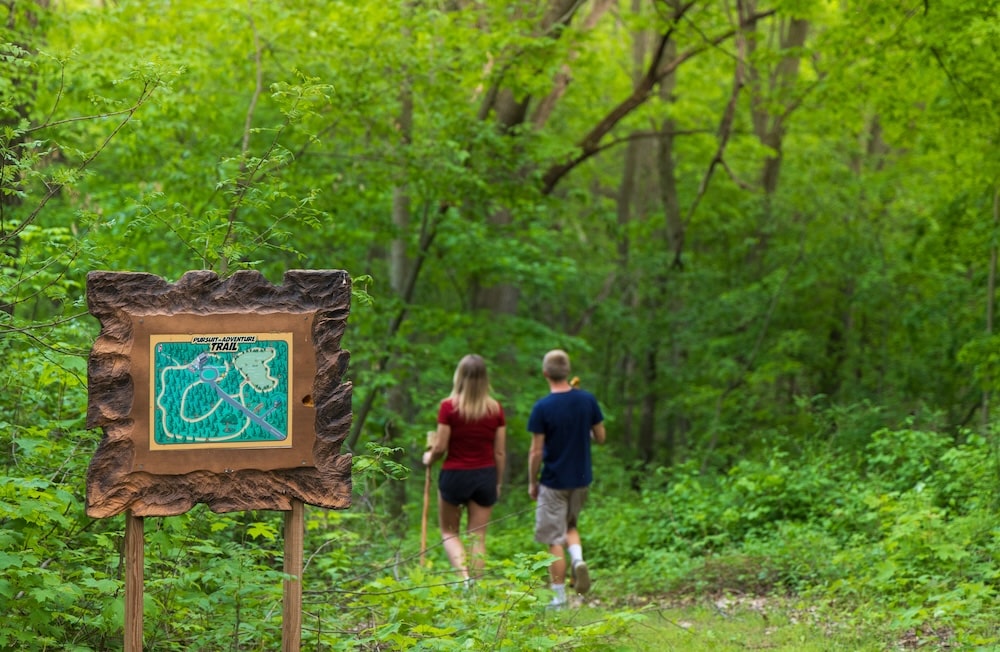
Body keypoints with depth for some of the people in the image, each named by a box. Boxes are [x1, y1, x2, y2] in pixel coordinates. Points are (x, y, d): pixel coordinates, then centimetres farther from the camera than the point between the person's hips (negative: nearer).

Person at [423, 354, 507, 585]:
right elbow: (500, 452, 2)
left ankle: (465, 576, -9)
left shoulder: (449, 407, -11)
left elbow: (440, 447, -9)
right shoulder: (496, 409, -2)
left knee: (449, 531, 13)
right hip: (485, 475, 2)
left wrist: (429, 458, 12)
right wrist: (498, 483, 13)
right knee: (478, 536, 8)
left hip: (455, 473, -2)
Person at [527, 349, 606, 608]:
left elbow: (536, 452, -13)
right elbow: (600, 437, 3)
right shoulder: (587, 400, -5)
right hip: (581, 479, 4)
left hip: (553, 482, -4)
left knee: (555, 540, 4)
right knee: (571, 526, 25)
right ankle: (578, 559, -3)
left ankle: (559, 596, 7)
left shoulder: (542, 408, -17)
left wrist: (532, 482, 0)